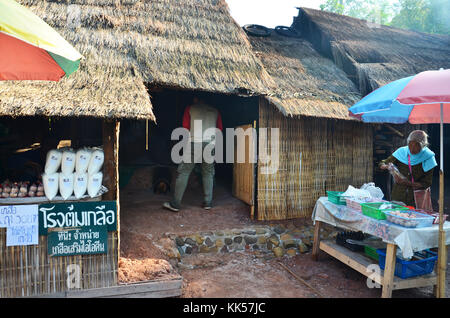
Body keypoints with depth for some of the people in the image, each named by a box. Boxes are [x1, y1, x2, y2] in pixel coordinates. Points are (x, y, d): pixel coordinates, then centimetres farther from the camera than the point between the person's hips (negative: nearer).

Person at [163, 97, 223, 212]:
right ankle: (208, 202, 13)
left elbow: (185, 128, 8)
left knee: (183, 172, 1)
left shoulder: (190, 109, 7)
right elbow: (220, 129, 15)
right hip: (210, 144, 3)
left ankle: (175, 204, 2)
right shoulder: (215, 111, 14)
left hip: (194, 143, -2)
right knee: (208, 173, 12)